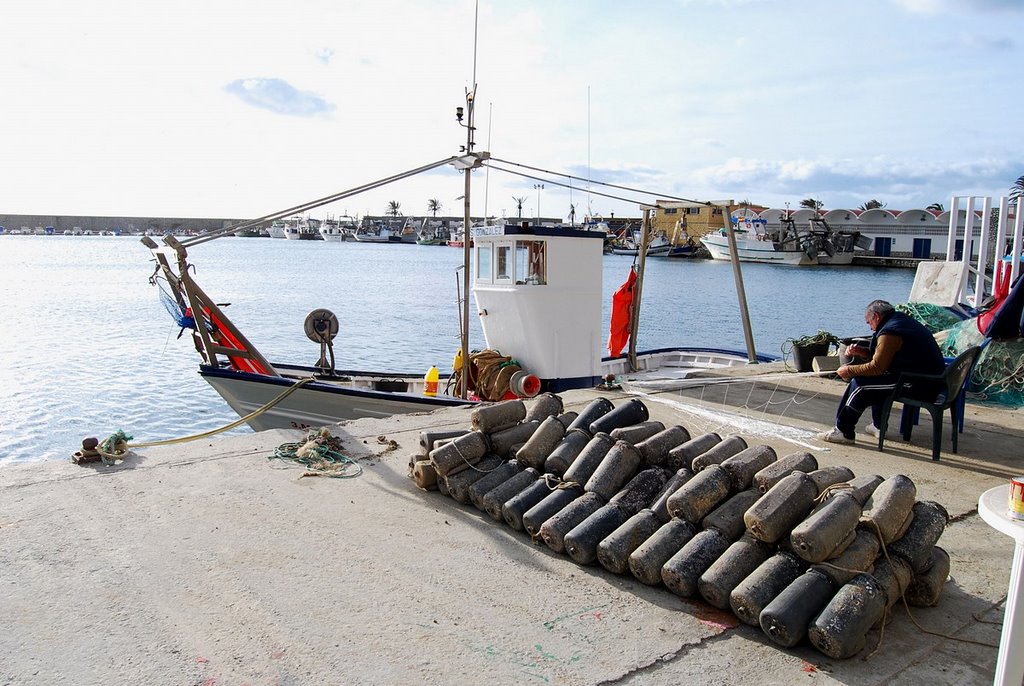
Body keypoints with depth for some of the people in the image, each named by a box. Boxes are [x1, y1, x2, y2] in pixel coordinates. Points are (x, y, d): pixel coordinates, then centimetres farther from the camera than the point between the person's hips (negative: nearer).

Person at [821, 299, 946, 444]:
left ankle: (843, 431, -4)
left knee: (859, 384, -10)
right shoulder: (903, 319, 16)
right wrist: (861, 351, 14)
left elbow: (876, 367, -17)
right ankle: (878, 425, 28)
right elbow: (882, 355, 24)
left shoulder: (889, 332, -17)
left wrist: (849, 370, -4)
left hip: (920, 387, -11)